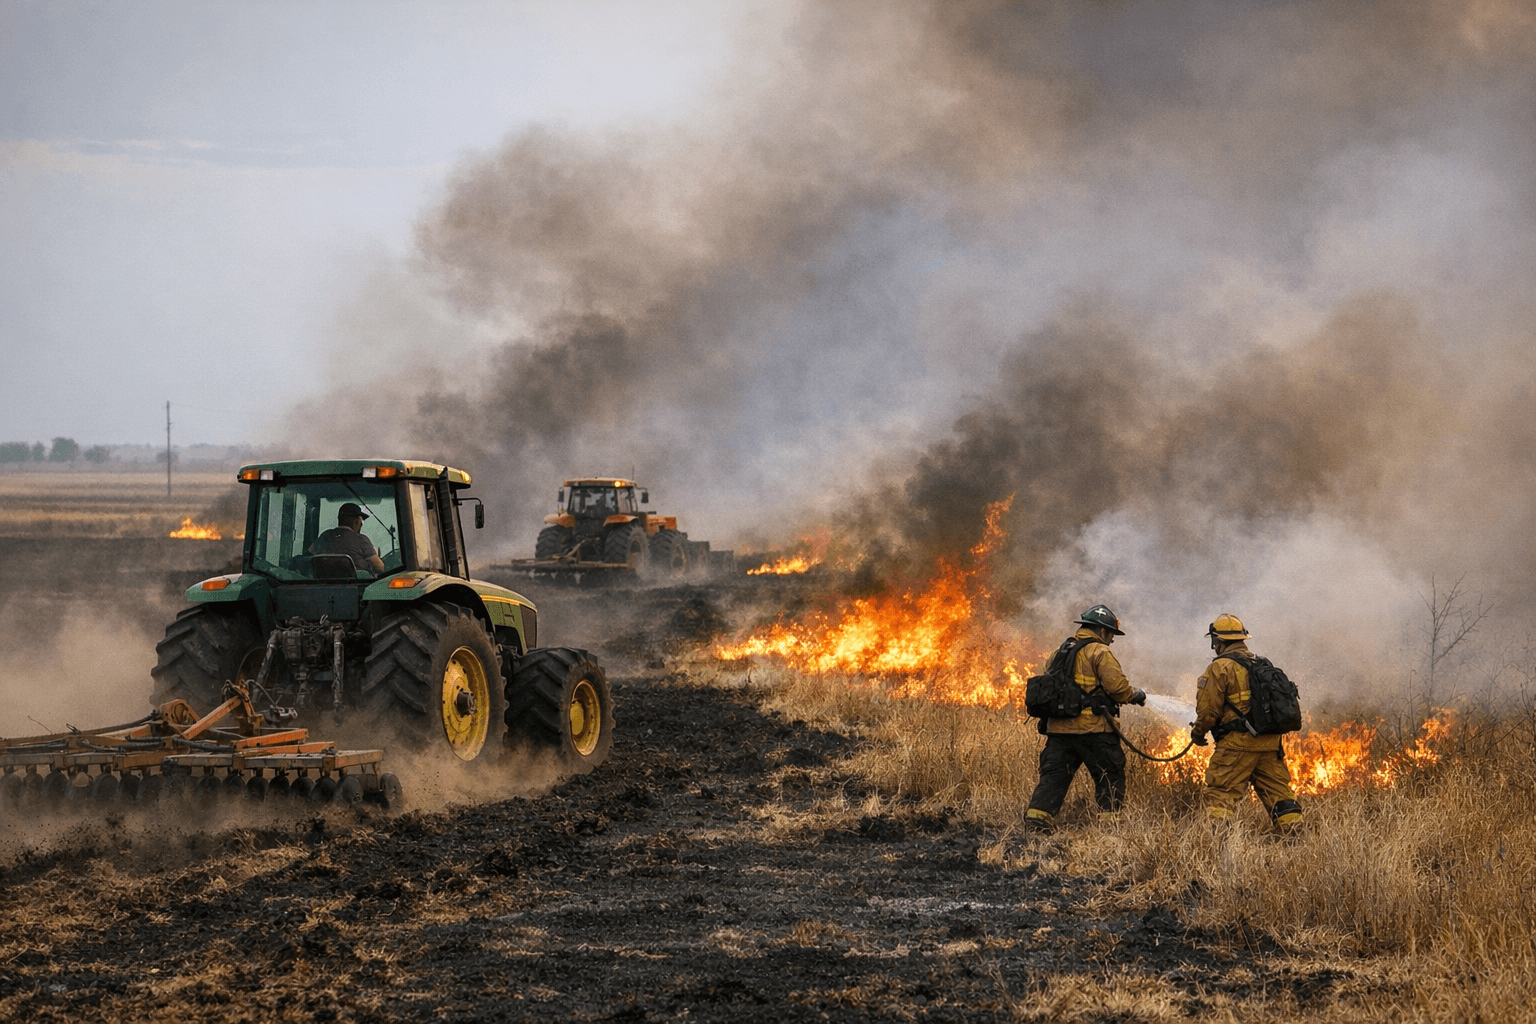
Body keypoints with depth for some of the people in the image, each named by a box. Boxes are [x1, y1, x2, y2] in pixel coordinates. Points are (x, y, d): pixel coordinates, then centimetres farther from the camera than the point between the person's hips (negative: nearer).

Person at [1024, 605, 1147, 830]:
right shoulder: (1099, 652, -6)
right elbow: (1117, 686, -13)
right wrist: (1137, 695, 4)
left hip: (1058, 727, 6)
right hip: (1092, 728, -6)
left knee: (1054, 773, 6)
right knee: (1110, 775, 4)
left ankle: (1038, 814, -6)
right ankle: (1110, 817, 1)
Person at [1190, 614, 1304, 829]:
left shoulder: (1220, 668, -7)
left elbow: (1208, 708, -9)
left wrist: (1198, 732, 8)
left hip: (1238, 743, -6)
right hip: (1270, 743, 7)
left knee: (1220, 794, -3)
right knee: (1277, 790, 12)